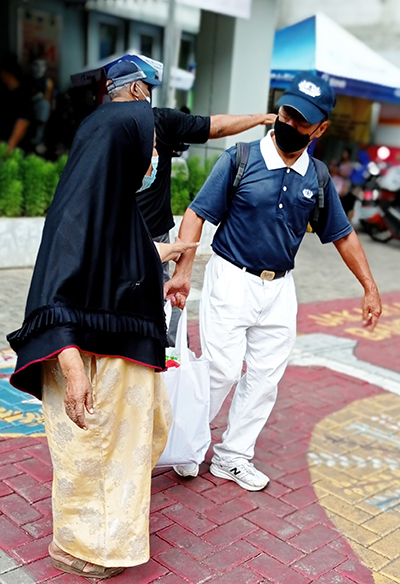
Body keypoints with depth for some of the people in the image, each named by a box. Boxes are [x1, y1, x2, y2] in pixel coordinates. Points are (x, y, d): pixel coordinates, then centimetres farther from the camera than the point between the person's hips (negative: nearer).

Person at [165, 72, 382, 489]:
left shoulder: (318, 179, 3)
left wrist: (370, 288, 10)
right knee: (221, 371, -4)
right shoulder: (240, 159, -8)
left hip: (279, 289, 4)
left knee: (265, 378, 9)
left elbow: (342, 235, 12)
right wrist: (182, 272, -22)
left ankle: (233, 457, 25)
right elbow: (197, 214, -10)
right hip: (231, 282, -4)